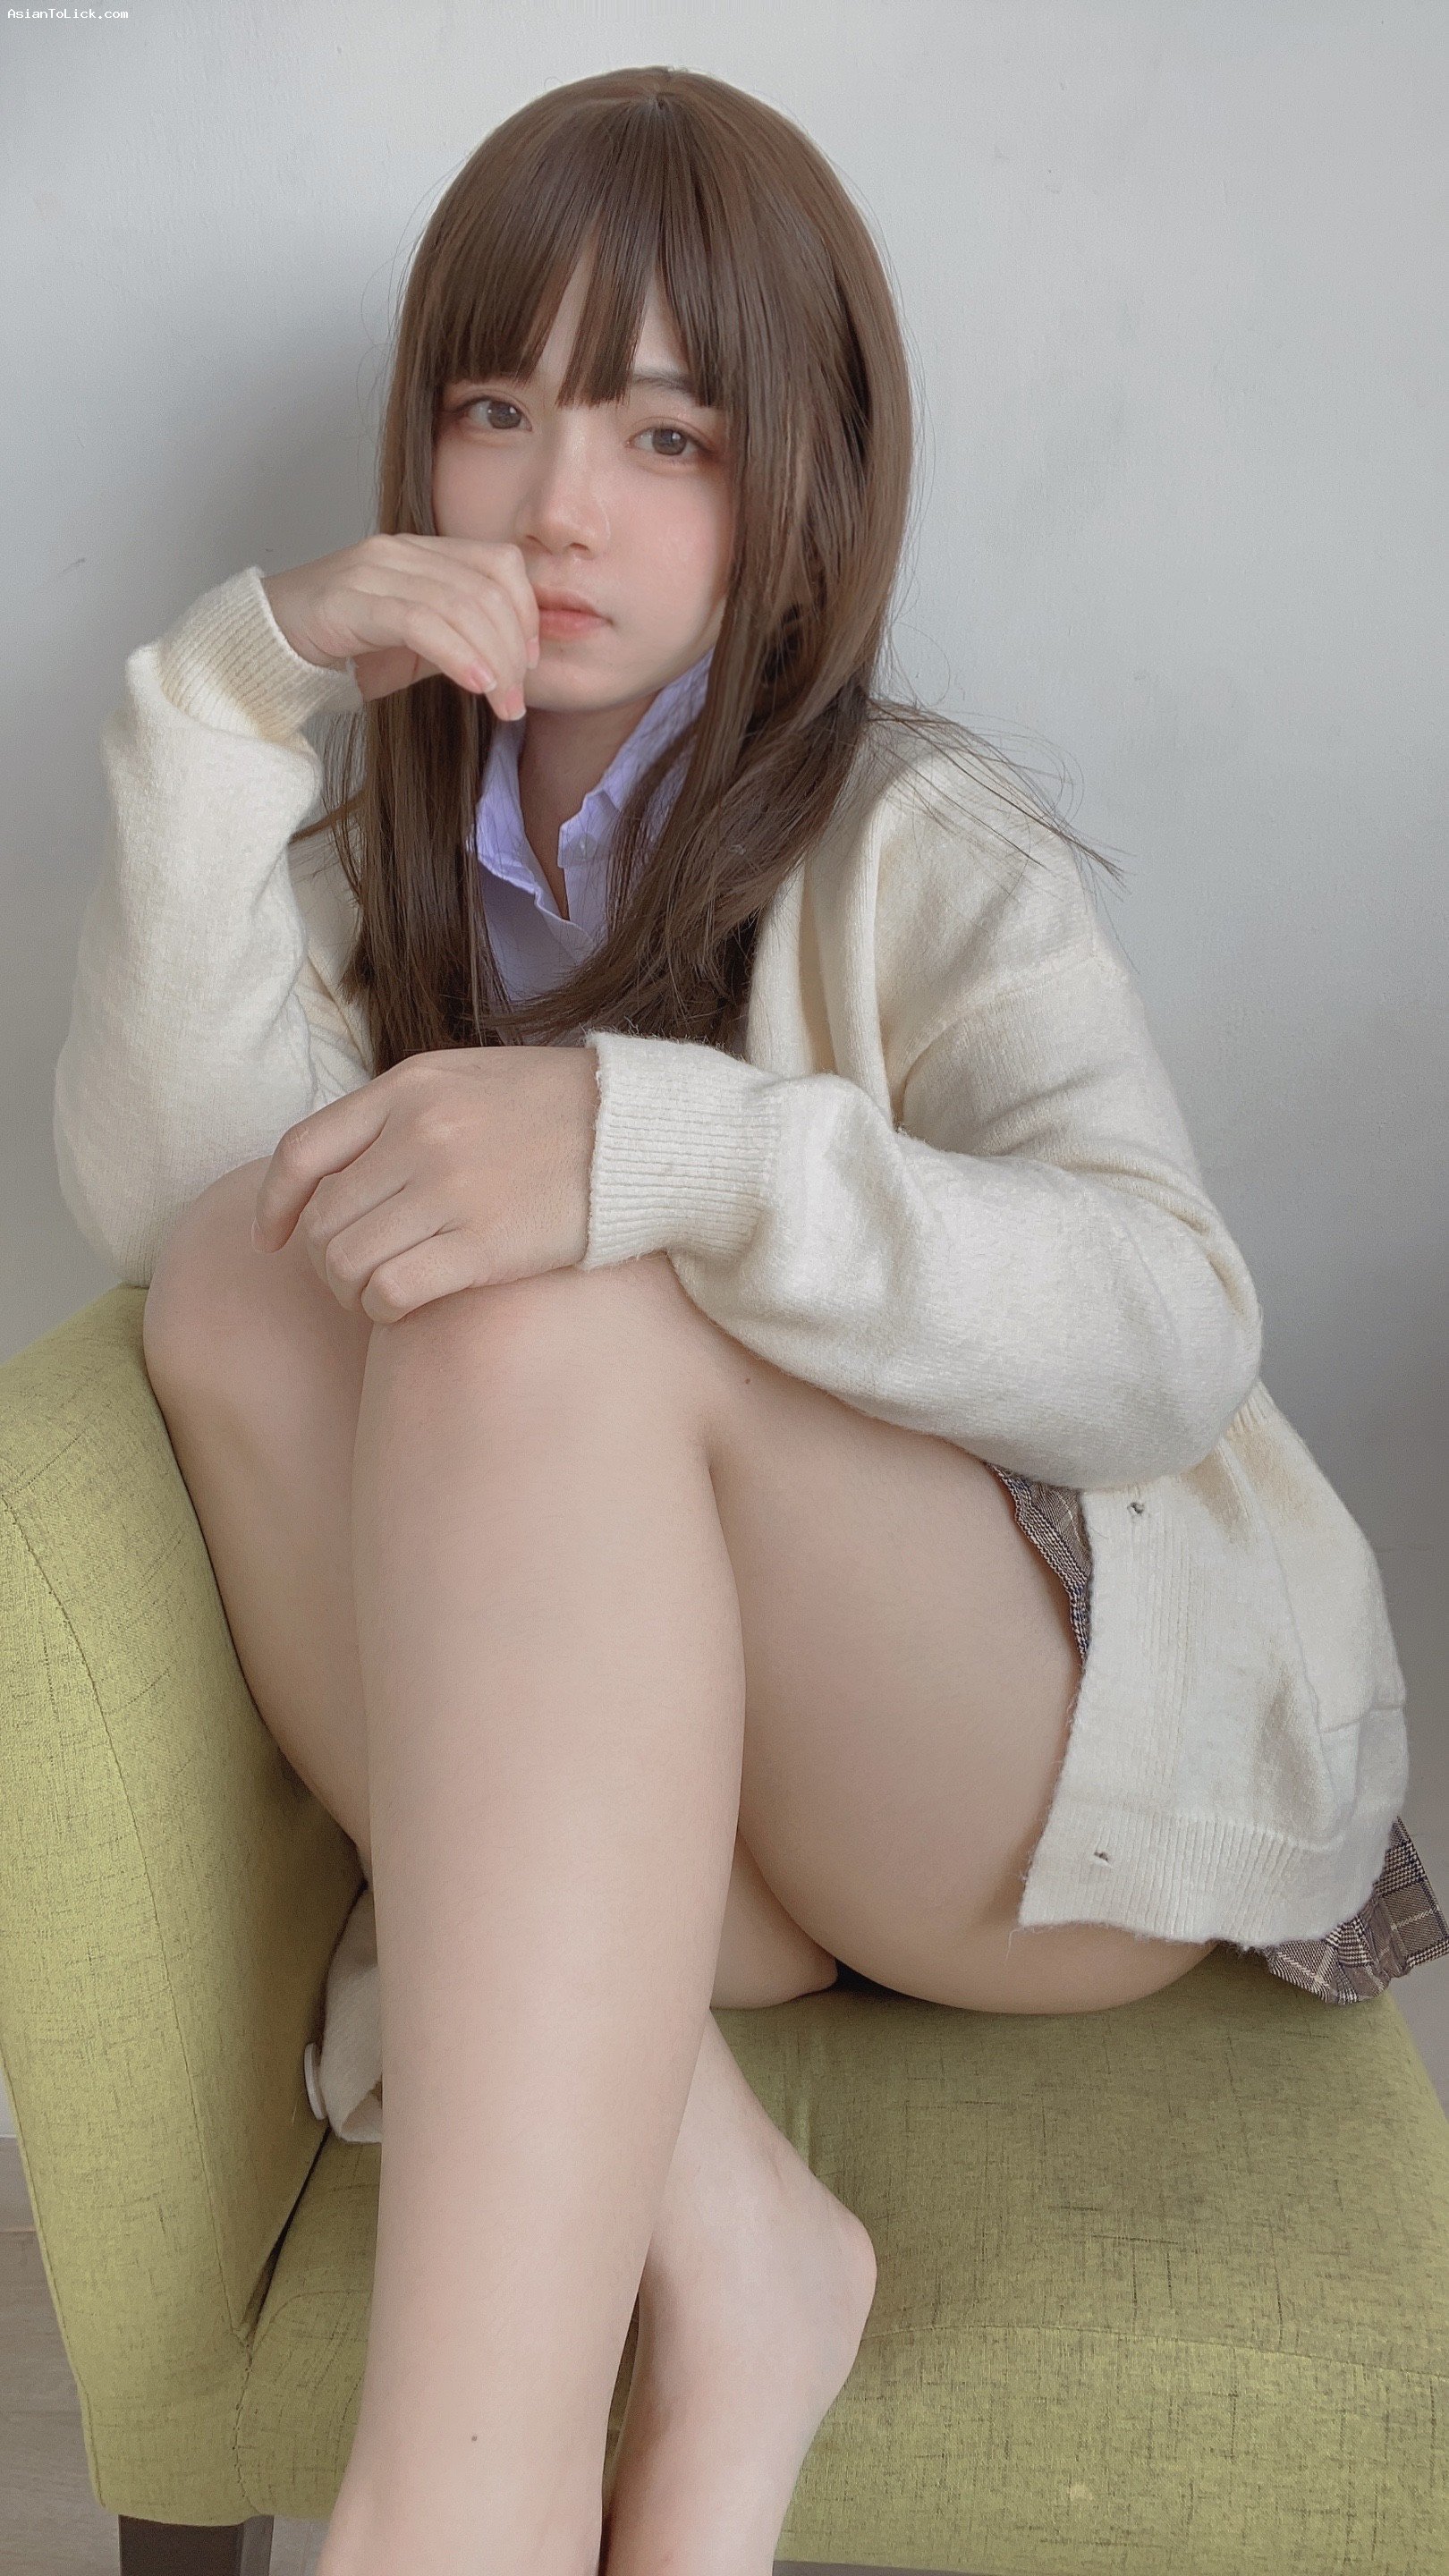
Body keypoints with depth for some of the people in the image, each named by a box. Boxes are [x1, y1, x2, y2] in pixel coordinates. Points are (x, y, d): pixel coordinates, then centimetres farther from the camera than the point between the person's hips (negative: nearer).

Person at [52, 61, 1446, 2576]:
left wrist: (655, 1142, -36)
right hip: (646, 1800, 4)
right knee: (251, 1288, -21)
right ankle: (724, 2267, -26)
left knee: (545, 1314, -30)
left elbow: (1170, 1335, -22)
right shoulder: (385, 833, 11)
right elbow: (145, 1194, -9)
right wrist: (229, 690, -16)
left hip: (1088, 1767, -3)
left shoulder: (917, 842, -4)